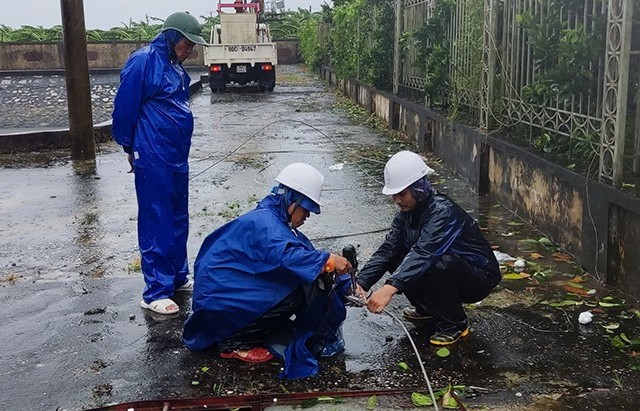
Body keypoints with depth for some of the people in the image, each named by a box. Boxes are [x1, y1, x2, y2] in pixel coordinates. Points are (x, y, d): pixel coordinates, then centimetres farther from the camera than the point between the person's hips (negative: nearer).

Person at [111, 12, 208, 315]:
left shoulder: (174, 66, 13)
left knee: (178, 220, 16)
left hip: (177, 157, 9)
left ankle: (178, 277, 29)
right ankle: (155, 293, 4)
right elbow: (124, 108, -11)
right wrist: (130, 148, -2)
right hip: (153, 159, -9)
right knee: (156, 223, -4)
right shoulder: (143, 62, -13)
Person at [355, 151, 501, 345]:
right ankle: (427, 308, 14)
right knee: (395, 259, -7)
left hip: (479, 278, -8)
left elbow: (424, 254, -43)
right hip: (445, 272, 8)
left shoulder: (443, 211, -29)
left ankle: (455, 324, -11)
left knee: (438, 263, -36)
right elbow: (386, 251, -10)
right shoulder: (406, 213, -3)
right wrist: (361, 283, -25)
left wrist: (390, 288, -54)